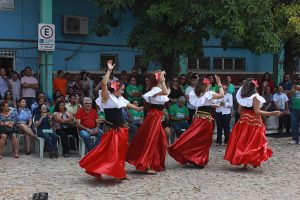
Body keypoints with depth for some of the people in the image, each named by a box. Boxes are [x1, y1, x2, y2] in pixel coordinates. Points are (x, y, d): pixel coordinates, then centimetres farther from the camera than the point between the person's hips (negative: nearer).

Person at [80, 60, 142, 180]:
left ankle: (119, 173, 22)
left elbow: (128, 104, 30)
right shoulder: (107, 97, -11)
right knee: (109, 151, -10)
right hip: (111, 129, -8)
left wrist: (139, 108, 45)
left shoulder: (120, 99, 11)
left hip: (121, 129, 8)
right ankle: (96, 170, 2)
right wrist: (109, 70, -24)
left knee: (120, 151, 12)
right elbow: (103, 84, -27)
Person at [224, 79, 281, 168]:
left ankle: (238, 159, 15)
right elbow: (257, 111, -20)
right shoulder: (255, 97, -15)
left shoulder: (242, 97, 3)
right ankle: (246, 162, 2)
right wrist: (272, 113, -18)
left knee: (242, 141, 12)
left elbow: (239, 110, 7)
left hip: (243, 120, 6)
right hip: (254, 122, -6)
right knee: (252, 142, 3)